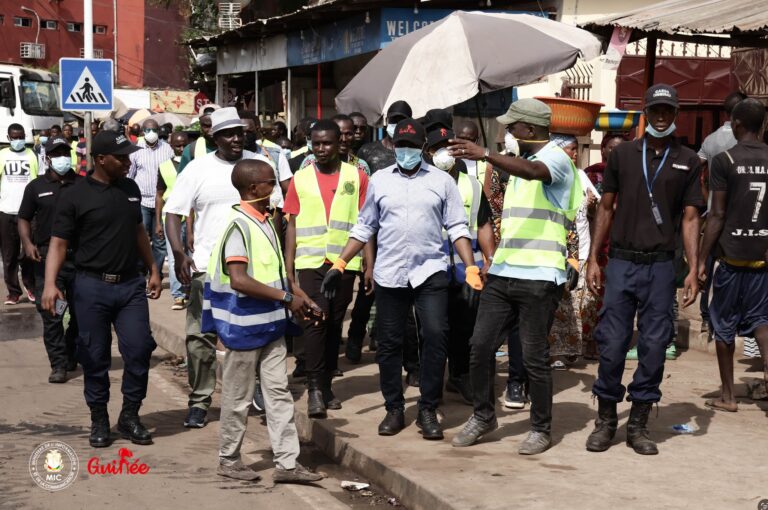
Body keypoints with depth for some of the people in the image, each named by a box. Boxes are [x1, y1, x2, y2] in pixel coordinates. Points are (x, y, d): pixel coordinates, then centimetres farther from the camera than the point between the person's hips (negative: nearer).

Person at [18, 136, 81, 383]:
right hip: (47, 258, -1)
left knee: (81, 312, 10)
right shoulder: (36, 187, 6)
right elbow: (24, 219, 9)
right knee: (50, 313, -5)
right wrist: (27, 243, -9)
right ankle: (58, 364, -1)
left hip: (79, 257, 1)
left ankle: (70, 355, 30)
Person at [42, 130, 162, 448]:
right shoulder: (75, 196, -6)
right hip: (92, 287, -4)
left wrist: (153, 270, 19)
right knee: (95, 357, 4)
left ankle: (130, 416, 14)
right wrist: (50, 283, -20)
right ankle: (99, 419, 19)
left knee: (139, 349, -2)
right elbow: (58, 243, -8)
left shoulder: (130, 189, 9)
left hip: (130, 284, 4)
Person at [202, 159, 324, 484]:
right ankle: (228, 460, 21)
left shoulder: (265, 222, 9)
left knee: (279, 392, 8)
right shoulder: (239, 225, -18)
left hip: (270, 322, 8)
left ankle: (287, 463, 12)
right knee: (238, 396, 6)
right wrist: (286, 297, -21)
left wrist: (300, 298, 7)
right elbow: (239, 280, -25)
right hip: (244, 324, -8)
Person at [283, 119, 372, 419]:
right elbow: (292, 226, 6)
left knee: (335, 324, 8)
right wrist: (288, 270, 1)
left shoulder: (357, 177, 4)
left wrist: (369, 265, 0)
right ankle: (314, 388, -8)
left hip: (345, 262, 1)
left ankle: (326, 385, 19)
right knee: (316, 321, -11)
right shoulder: (300, 179, 5)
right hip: (310, 262, -1)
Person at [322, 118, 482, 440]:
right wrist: (340, 264, 4)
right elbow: (364, 228, 12)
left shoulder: (441, 181, 4)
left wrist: (471, 270, -8)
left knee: (436, 336, -11)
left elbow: (457, 228, 2)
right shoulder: (379, 180, 8)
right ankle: (394, 409, 20)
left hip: (430, 272, -2)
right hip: (389, 274, 2)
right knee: (388, 343, 6)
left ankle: (428, 410, 2)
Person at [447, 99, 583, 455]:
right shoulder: (520, 162, 20)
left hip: (538, 277, -8)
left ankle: (541, 429, 12)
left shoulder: (555, 158, -5)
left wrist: (485, 155, -44)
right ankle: (483, 416, 19)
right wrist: (494, 258, 20)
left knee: (534, 357, -1)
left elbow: (533, 171, -31)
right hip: (503, 273, 8)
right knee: (480, 345, 4)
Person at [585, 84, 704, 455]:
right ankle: (605, 420, 14)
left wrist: (693, 270, -4)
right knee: (611, 343, 0)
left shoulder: (688, 161, 7)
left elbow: (690, 218, 5)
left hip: (661, 265, 0)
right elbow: (606, 208, 10)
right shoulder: (623, 154, 7)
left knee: (653, 346, 3)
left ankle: (639, 424, 14)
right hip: (621, 261, 0)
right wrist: (593, 259, 4)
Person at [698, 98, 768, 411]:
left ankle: (728, 396, 14)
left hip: (733, 255, -3)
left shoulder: (724, 161, -7)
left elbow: (717, 215, -9)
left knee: (724, 322, 10)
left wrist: (701, 260, -4)